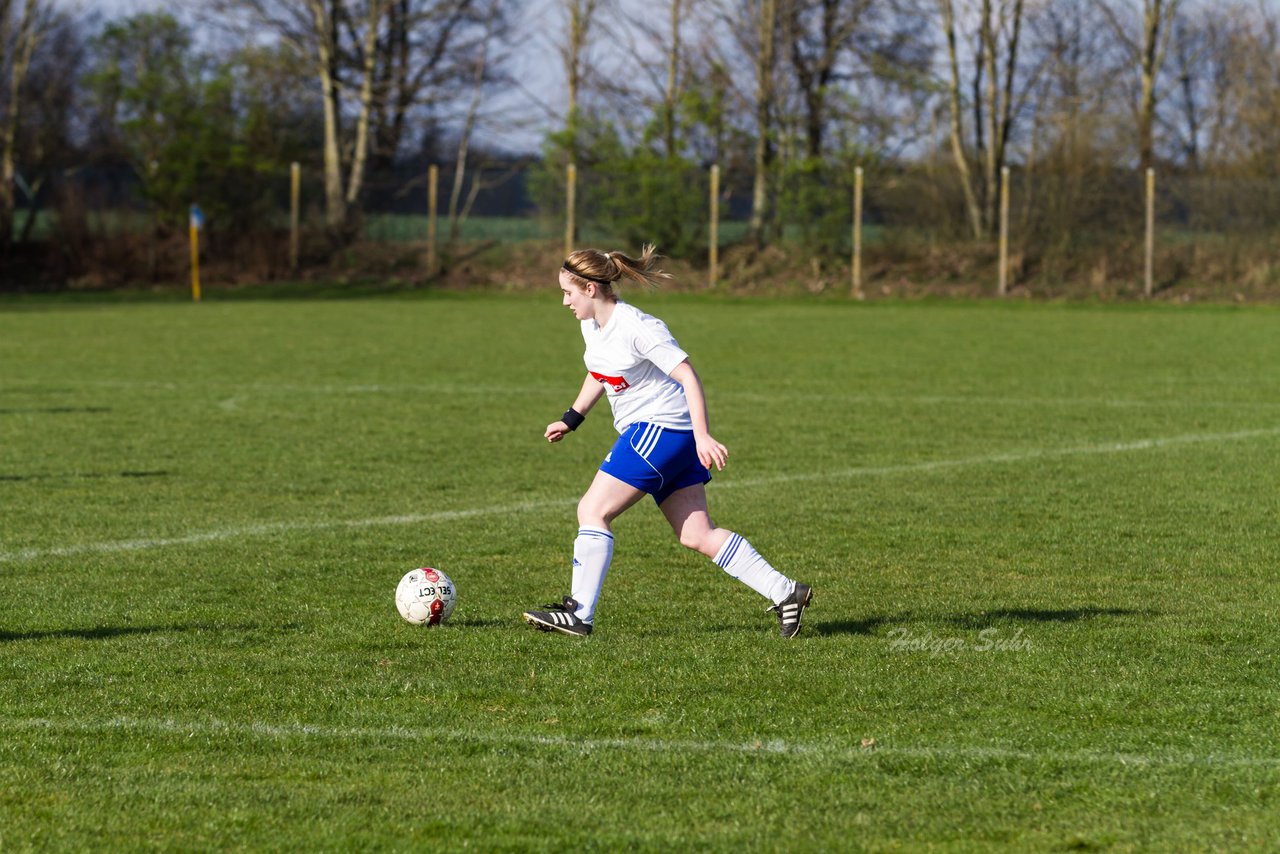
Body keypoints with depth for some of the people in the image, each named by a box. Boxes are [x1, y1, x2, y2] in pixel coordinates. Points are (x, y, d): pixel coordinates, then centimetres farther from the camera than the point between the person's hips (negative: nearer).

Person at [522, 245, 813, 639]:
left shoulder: (637, 328, -19)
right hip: (647, 433, 9)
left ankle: (579, 614, -8)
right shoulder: (592, 325, 8)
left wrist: (702, 435, -28)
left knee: (593, 511, -10)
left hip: (661, 429, -9)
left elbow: (687, 375, -21)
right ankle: (785, 593, 5)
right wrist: (570, 419, 26)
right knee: (697, 535, 5)